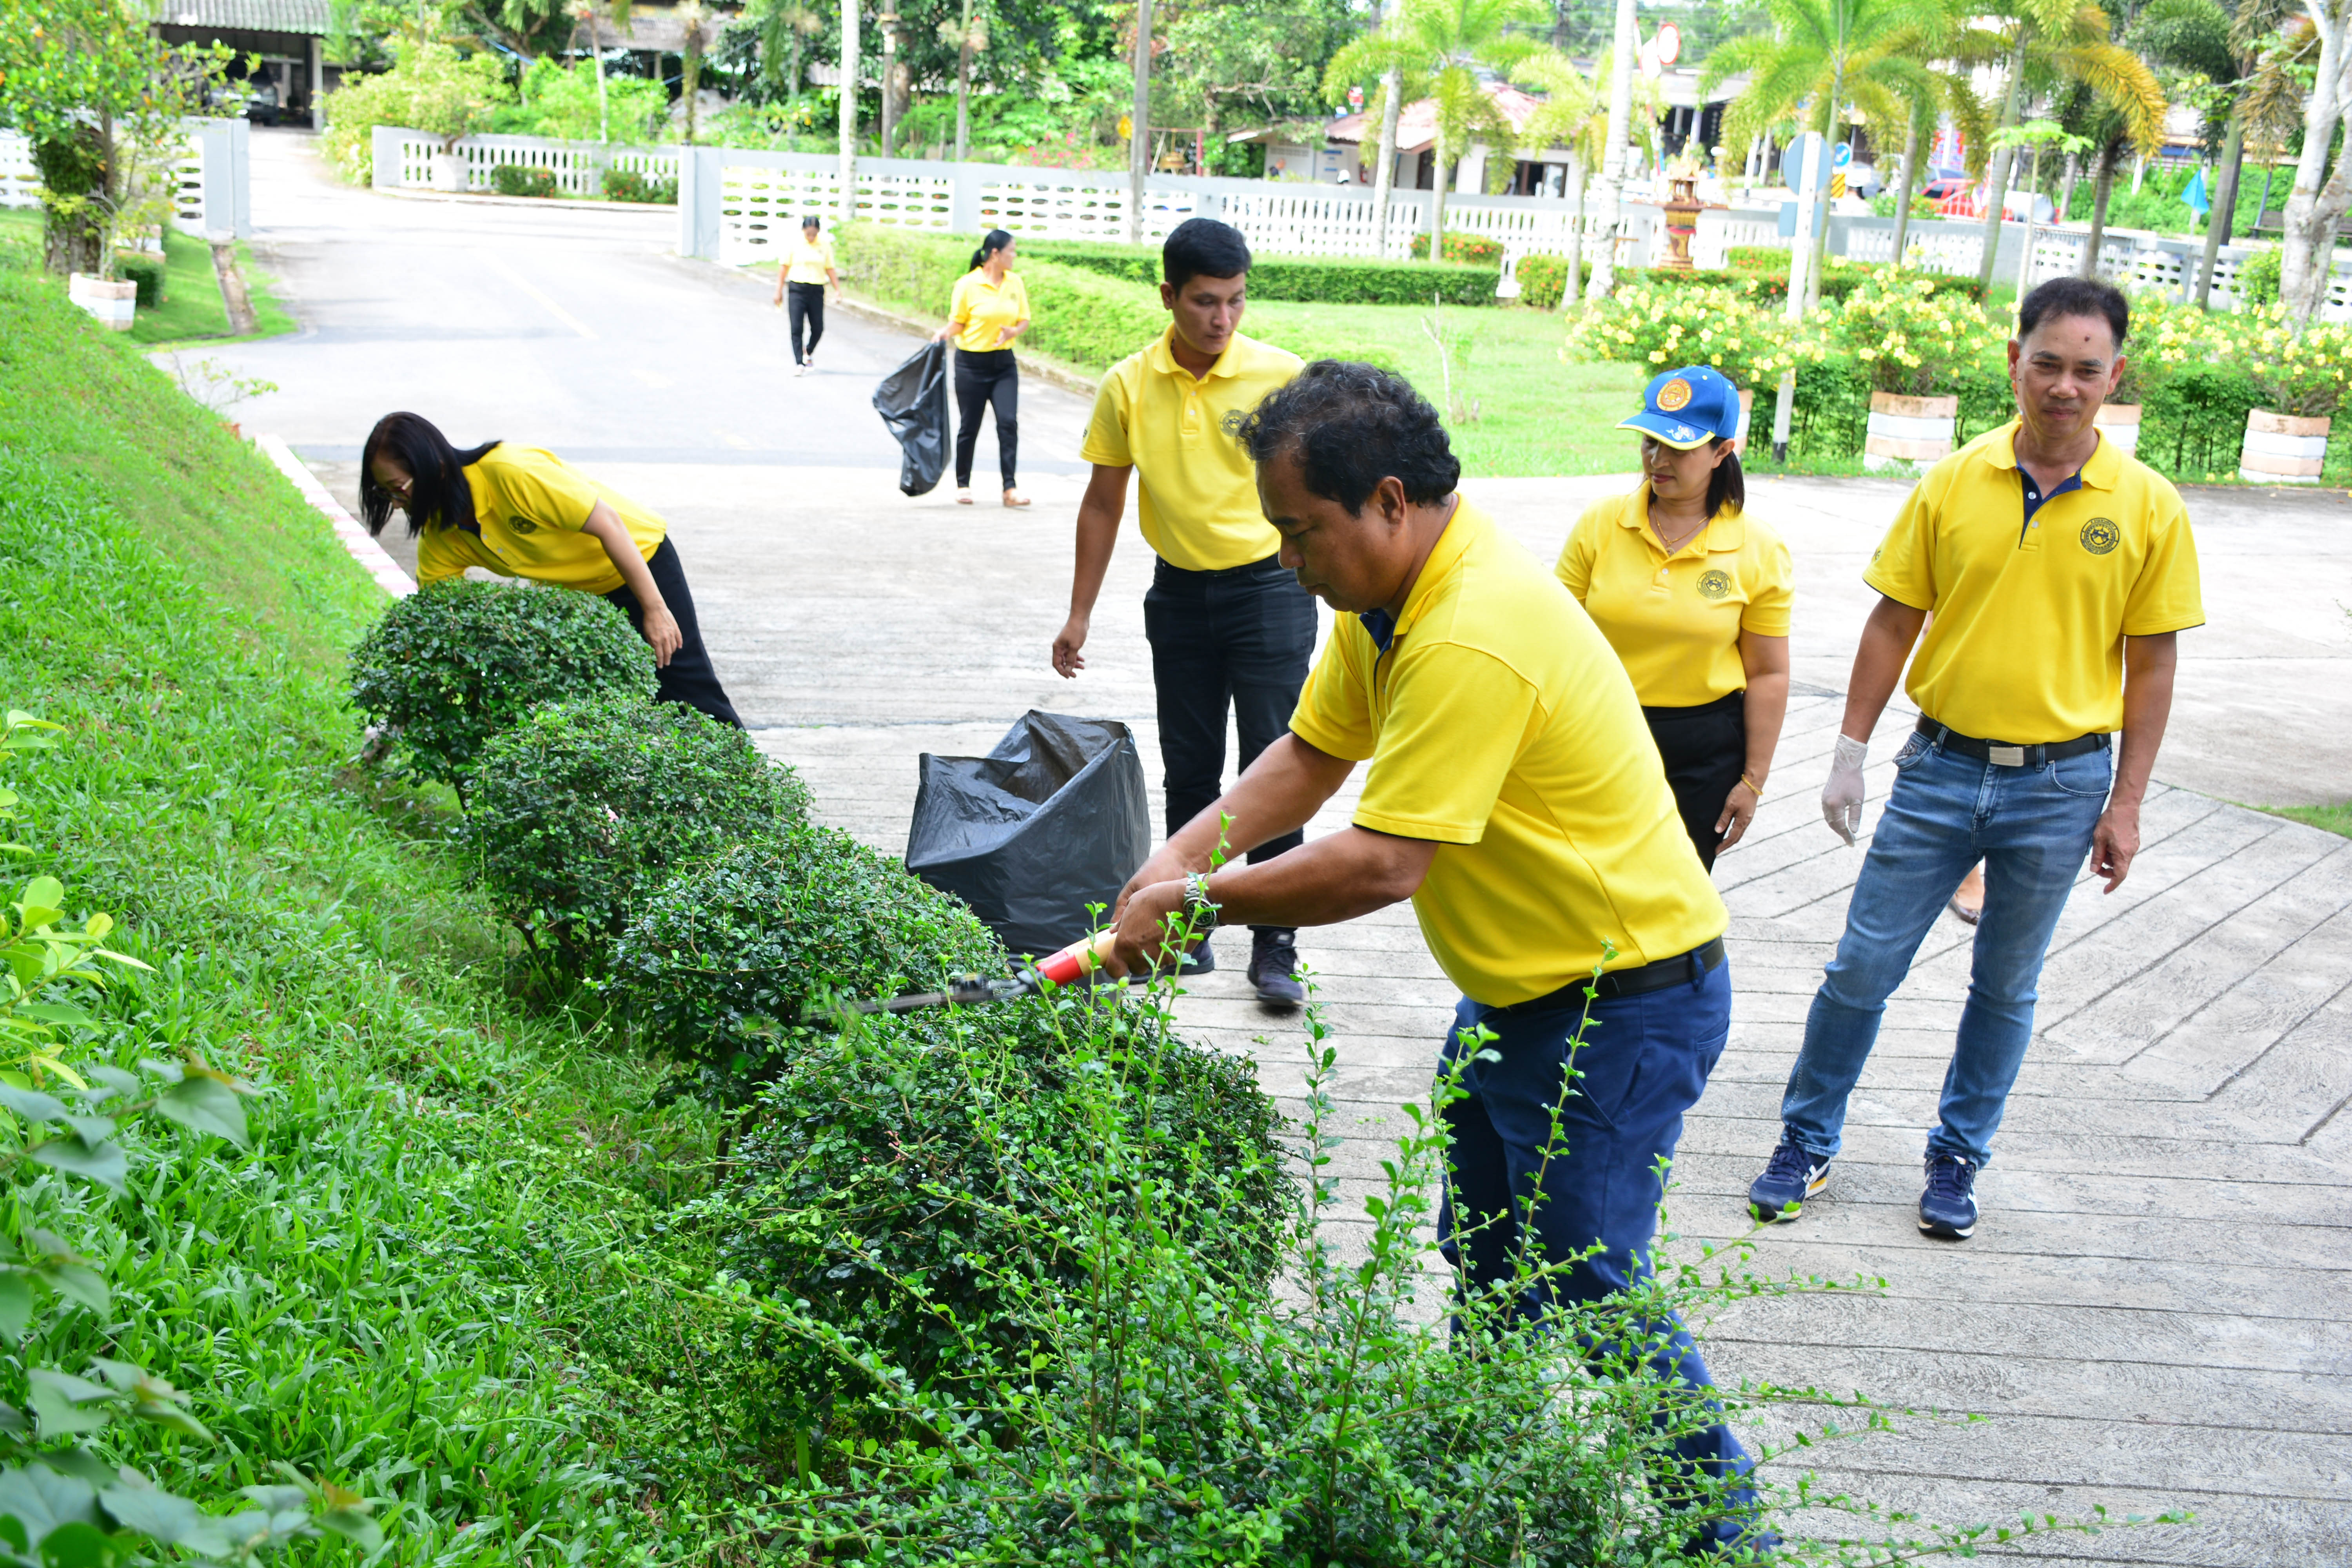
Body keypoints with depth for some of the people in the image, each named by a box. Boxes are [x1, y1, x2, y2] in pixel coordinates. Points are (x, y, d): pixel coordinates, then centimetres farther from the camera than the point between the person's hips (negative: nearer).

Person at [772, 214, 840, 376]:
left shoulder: (825, 245, 5)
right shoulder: (794, 244, -1)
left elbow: (830, 270, 9)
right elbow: (784, 268, 3)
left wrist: (838, 289, 0)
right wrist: (779, 291, 0)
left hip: (817, 290, 2)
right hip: (797, 289, -2)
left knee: (818, 328, 4)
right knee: (797, 328, -8)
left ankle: (809, 352, 34)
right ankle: (799, 364, -6)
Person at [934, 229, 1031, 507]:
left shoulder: (1015, 282, 4)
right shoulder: (968, 284, -8)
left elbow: (1024, 320, 9)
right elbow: (957, 322, -3)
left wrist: (1013, 332, -12)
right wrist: (944, 334, -23)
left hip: (1004, 362, 3)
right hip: (971, 362, -3)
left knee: (1009, 422, -10)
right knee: (969, 426, 5)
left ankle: (1010, 488, -9)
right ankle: (963, 485, 21)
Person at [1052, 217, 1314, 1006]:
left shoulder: (1281, 376, -9)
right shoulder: (1128, 387, -2)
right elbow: (1103, 502, 6)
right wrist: (1079, 613, 6)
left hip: (1267, 586, -3)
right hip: (1179, 593, 3)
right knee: (1188, 771, 11)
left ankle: (1275, 947, 4)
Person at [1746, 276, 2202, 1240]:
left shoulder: (2149, 508, -5)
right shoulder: (1953, 483, -3)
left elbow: (2151, 665, 0)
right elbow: (1894, 624, 3)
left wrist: (2124, 803, -3)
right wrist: (1850, 754, 1)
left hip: (2062, 782, 0)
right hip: (1941, 765, 1)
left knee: (2005, 989, 13)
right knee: (1863, 965, 4)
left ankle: (1958, 1159, 30)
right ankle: (1806, 1144, 21)